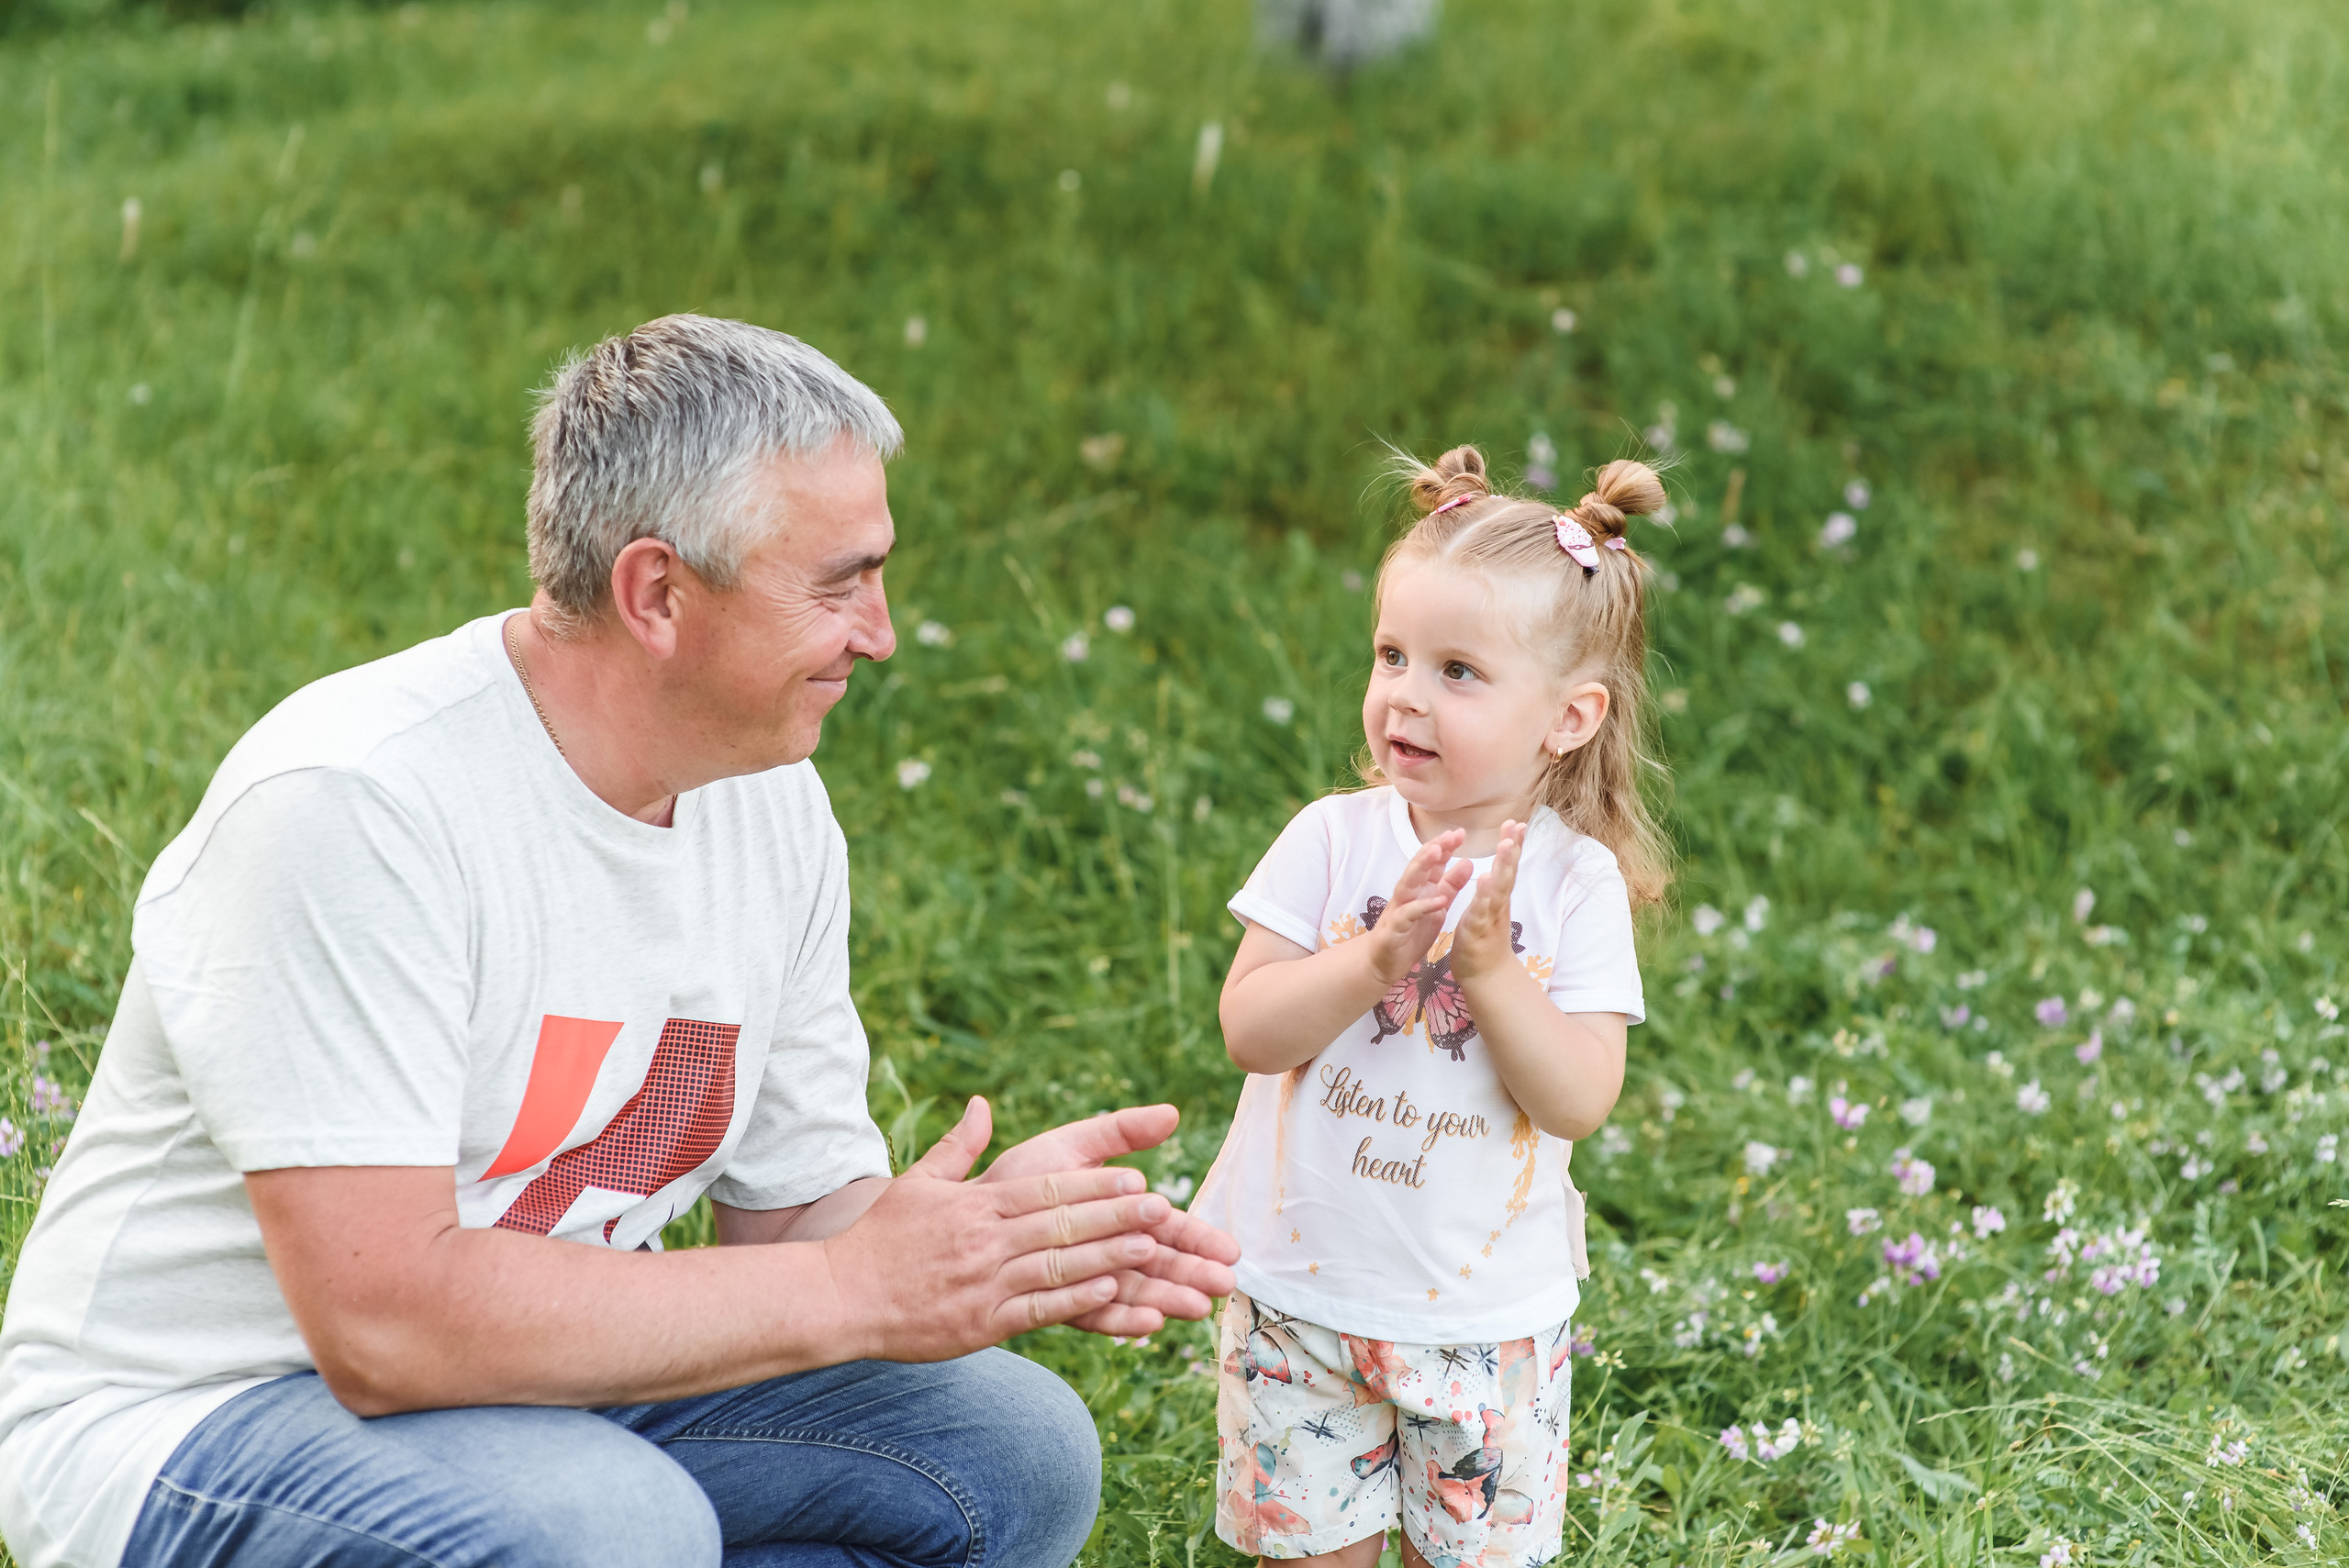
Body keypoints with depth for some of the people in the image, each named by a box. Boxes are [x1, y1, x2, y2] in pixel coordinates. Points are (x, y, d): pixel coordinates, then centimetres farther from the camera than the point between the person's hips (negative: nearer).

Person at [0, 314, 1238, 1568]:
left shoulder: (775, 806, 1)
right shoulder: (353, 805, -24)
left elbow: (797, 1212, 6)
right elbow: (386, 1320, -29)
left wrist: (996, 1239, -17)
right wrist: (860, 1290, -25)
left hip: (552, 1388, 8)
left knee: (1018, 1454, -4)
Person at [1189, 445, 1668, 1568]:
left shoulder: (1577, 881, -10)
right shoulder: (1335, 840, -8)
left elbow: (1580, 1100, -16)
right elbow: (1251, 1031, -15)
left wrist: (1490, 967, -27)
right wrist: (1377, 954, -28)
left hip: (1486, 1313, -1)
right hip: (1302, 1283, 1)